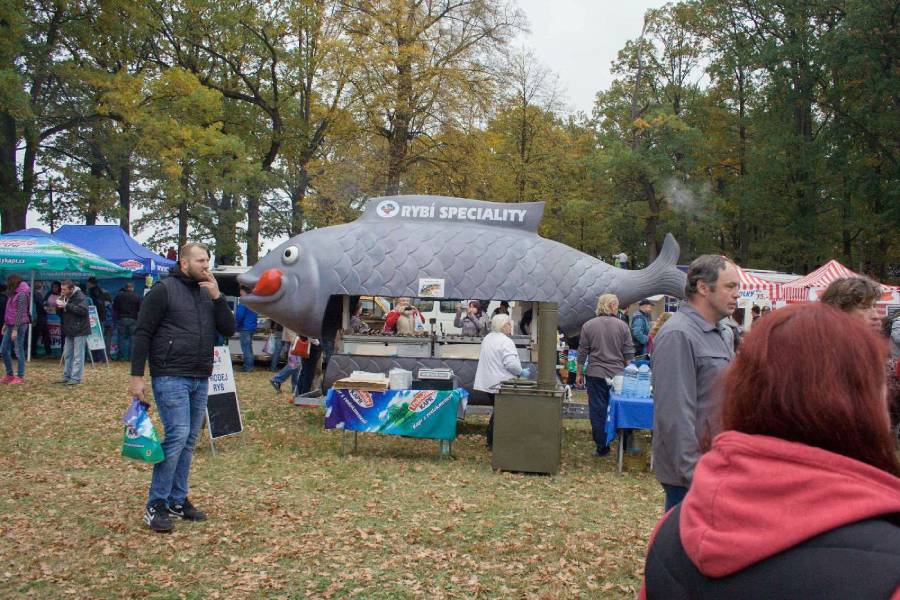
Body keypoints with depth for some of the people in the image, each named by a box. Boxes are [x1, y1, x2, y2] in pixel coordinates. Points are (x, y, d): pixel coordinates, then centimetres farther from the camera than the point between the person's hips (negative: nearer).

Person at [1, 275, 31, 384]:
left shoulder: (22, 294, -13)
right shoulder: (13, 293, 15)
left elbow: (20, 313, -17)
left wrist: (15, 330, -20)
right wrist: (5, 324, 16)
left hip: (19, 325, -9)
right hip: (10, 325, 9)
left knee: (19, 351, -3)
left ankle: (20, 377, 4)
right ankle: (9, 375, 19)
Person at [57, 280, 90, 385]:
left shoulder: (80, 296, -12)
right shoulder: (65, 297, 15)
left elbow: (83, 310, -27)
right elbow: (60, 313, 20)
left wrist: (66, 306, -24)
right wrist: (59, 305, -2)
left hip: (80, 330, -9)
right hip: (69, 331, 9)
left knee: (78, 356, -7)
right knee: (67, 355, 14)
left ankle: (76, 378, -5)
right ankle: (66, 376, 22)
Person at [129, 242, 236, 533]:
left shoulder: (208, 293, 14)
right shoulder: (163, 290, -5)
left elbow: (229, 329, 8)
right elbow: (142, 334, -7)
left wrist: (217, 297, -4)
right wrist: (137, 376, -12)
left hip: (200, 379, 7)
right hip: (171, 378, -7)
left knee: (189, 441, 9)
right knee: (177, 435, -14)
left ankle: (177, 500, 19)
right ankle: (156, 505, -4)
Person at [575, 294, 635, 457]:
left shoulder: (588, 326, -2)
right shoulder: (622, 326, -1)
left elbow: (582, 353, 1)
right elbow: (629, 353, 1)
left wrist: (579, 373, 9)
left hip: (595, 375, -1)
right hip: (618, 375, 1)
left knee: (597, 410, 4)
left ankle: (602, 446, 6)